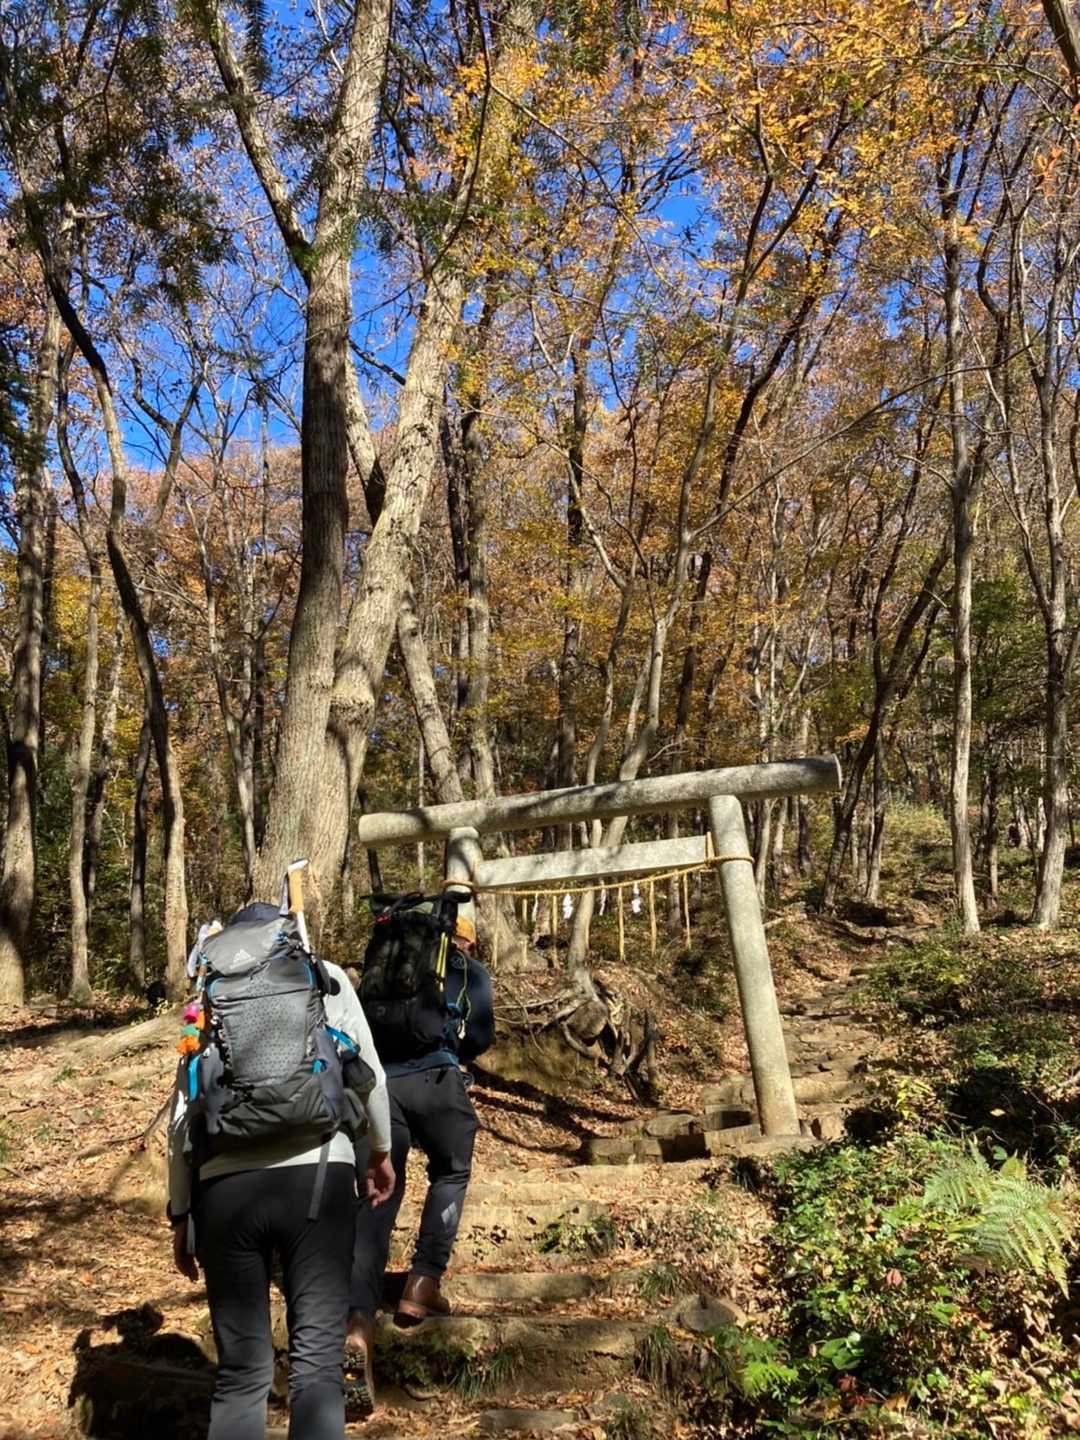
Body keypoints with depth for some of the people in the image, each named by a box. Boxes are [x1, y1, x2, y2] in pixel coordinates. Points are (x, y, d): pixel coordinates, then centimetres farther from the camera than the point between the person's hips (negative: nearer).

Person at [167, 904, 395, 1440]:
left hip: (225, 1188, 2)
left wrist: (180, 1213, 22)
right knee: (317, 1361, 2)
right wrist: (380, 1150, 31)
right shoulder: (326, 978, 15)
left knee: (241, 1371, 12)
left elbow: (182, 1114, 15)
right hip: (316, 1178, -2)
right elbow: (369, 1073, 16)